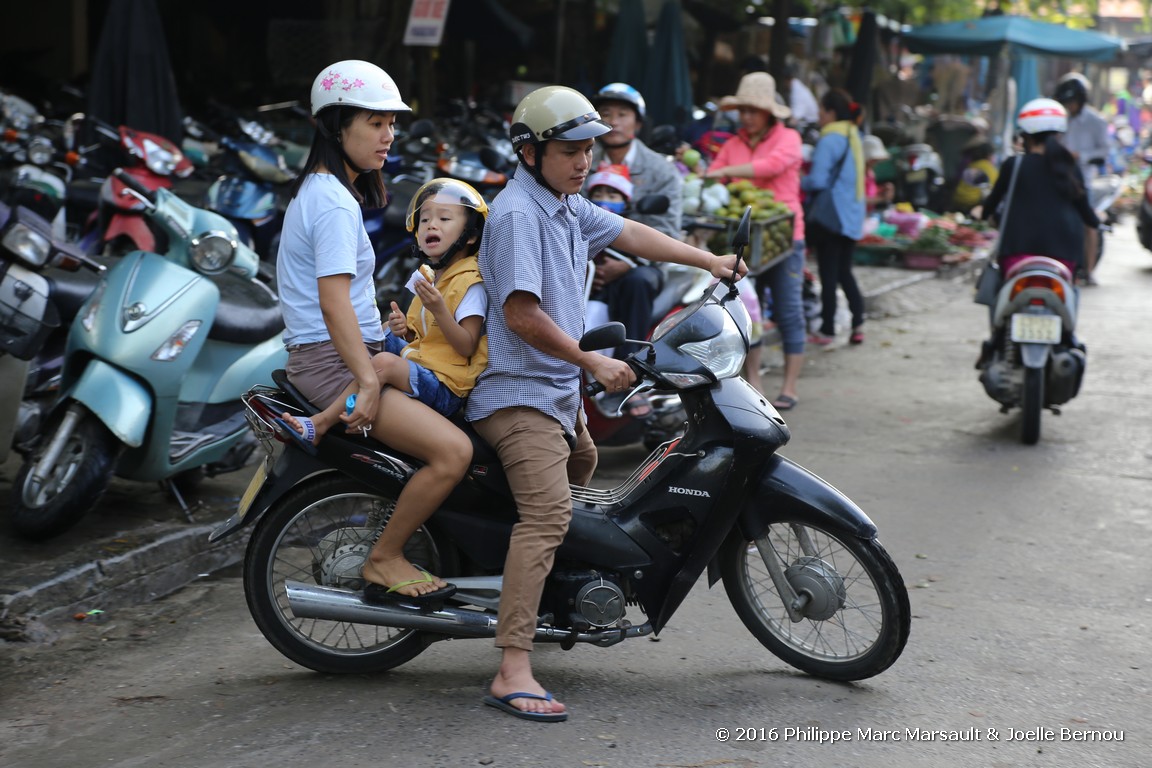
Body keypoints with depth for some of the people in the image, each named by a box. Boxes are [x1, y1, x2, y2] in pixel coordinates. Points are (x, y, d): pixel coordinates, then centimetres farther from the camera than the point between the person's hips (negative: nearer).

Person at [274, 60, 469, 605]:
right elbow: (333, 299, -25)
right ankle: (383, 562, -7)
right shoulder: (334, 202, -17)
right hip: (332, 361, -11)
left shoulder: (319, 189, 16)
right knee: (453, 450, -22)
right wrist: (368, 381, -28)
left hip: (351, 356, 11)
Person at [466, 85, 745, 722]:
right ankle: (513, 674, -29)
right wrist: (593, 362, -18)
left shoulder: (567, 207, 12)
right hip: (519, 391, -11)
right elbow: (521, 315, -25)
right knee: (548, 515, -23)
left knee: (581, 468, 33)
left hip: (558, 388, 11)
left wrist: (708, 261, 24)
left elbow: (628, 234, 25)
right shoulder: (517, 212, -18)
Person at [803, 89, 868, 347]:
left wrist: (801, 183, -1)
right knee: (844, 270, 16)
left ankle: (827, 330, 6)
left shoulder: (830, 140, -16)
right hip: (853, 217, 8)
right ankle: (858, 323, 5)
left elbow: (818, 180, -21)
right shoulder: (854, 136, 11)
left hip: (831, 216, -8)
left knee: (829, 273, 0)